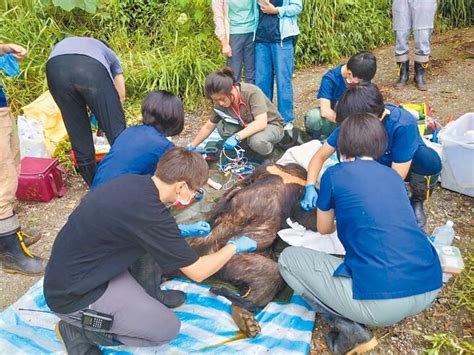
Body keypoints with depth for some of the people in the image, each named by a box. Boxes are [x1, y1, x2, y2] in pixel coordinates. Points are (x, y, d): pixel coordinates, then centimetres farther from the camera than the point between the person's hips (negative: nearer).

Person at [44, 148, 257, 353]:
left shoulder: (134, 182, -5)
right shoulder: (148, 212, -29)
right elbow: (198, 272, -18)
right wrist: (234, 246, -3)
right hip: (75, 295, -8)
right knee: (168, 328, -4)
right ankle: (80, 330, 4)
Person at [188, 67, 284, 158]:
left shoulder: (252, 92, -30)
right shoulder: (221, 104, -14)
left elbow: (261, 122, -39)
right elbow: (208, 127, -1)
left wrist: (237, 137, -47)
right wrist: (192, 147, -3)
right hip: (247, 127, 5)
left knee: (256, 141, -37)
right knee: (222, 127, -20)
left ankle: (268, 148, -2)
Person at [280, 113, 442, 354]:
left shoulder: (334, 174, 2)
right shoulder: (393, 175, 15)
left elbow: (324, 229, 17)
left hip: (380, 301, -6)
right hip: (430, 290, 6)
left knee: (288, 259, 11)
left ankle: (348, 327, -1)